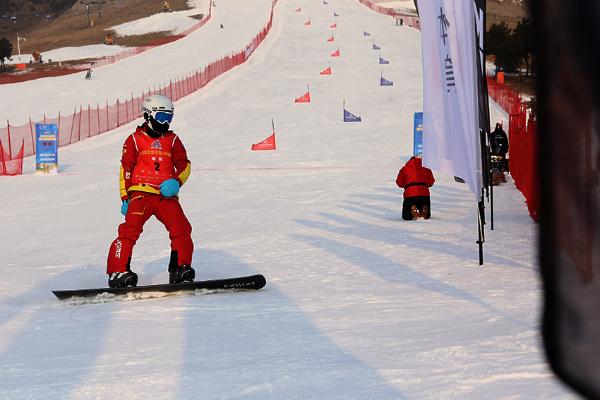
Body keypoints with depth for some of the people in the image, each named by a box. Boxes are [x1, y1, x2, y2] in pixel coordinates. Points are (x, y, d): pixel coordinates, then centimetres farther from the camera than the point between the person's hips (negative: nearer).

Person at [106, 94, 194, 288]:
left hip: (167, 195, 3)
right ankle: (118, 271, -16)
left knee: (181, 229, -12)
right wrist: (125, 197, 0)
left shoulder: (172, 140, 18)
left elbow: (184, 165, 12)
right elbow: (125, 169, 7)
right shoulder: (135, 140, 9)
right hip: (141, 193, -3)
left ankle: (180, 268, 1)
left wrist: (176, 182, -10)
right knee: (130, 229, -19)